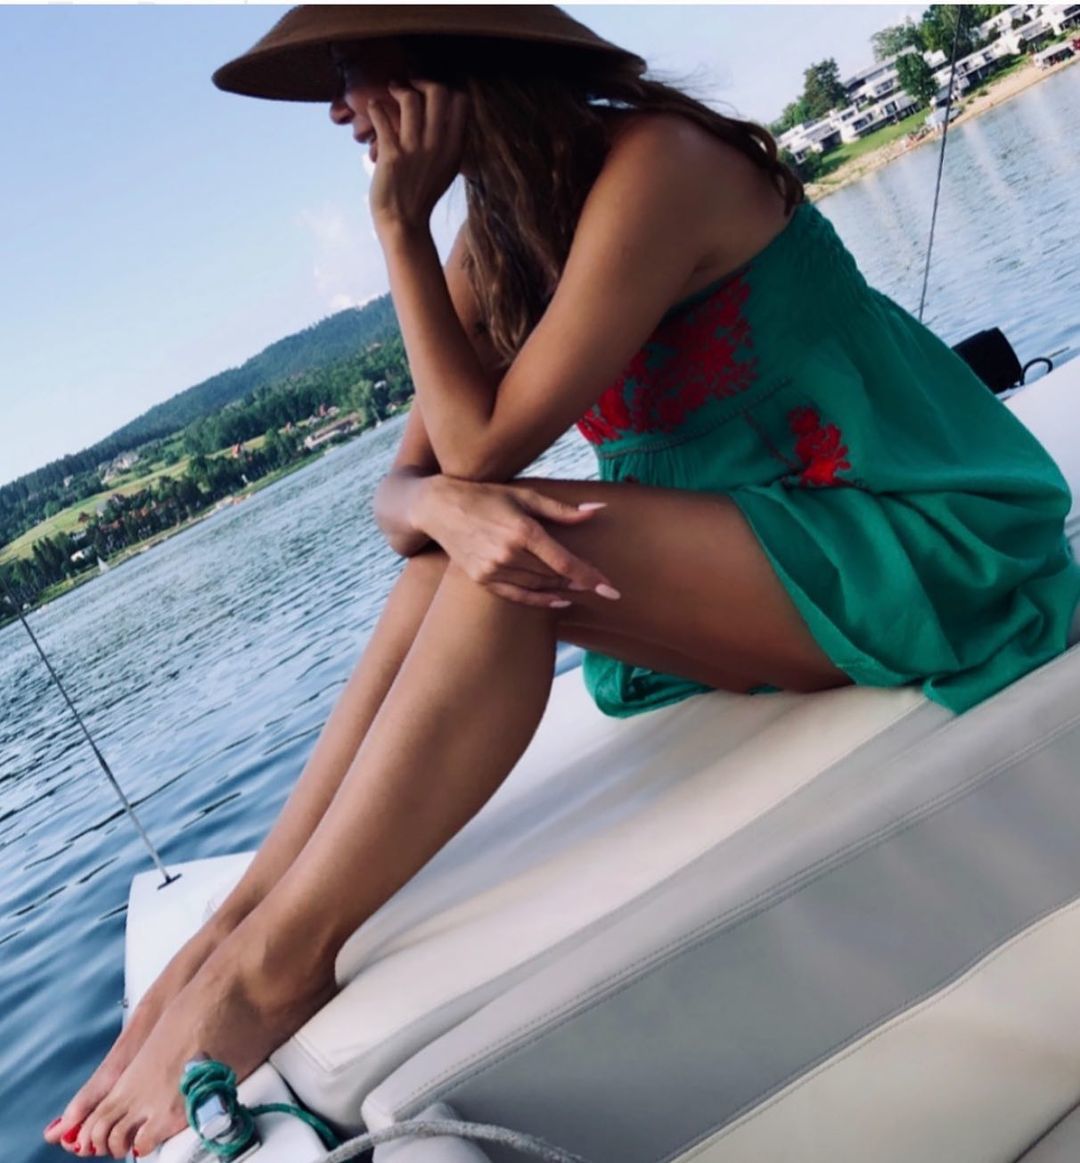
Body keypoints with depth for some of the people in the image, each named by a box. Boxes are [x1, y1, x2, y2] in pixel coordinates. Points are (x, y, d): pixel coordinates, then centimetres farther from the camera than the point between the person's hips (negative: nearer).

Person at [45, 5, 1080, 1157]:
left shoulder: (654, 162, -18)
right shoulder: (492, 248, 6)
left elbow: (487, 444, -19)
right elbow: (404, 483, -2)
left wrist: (397, 218, -14)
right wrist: (447, 506, -25)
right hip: (751, 563, 8)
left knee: (493, 559, -25)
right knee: (455, 556, -8)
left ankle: (271, 971, -19)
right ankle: (231, 932, -9)